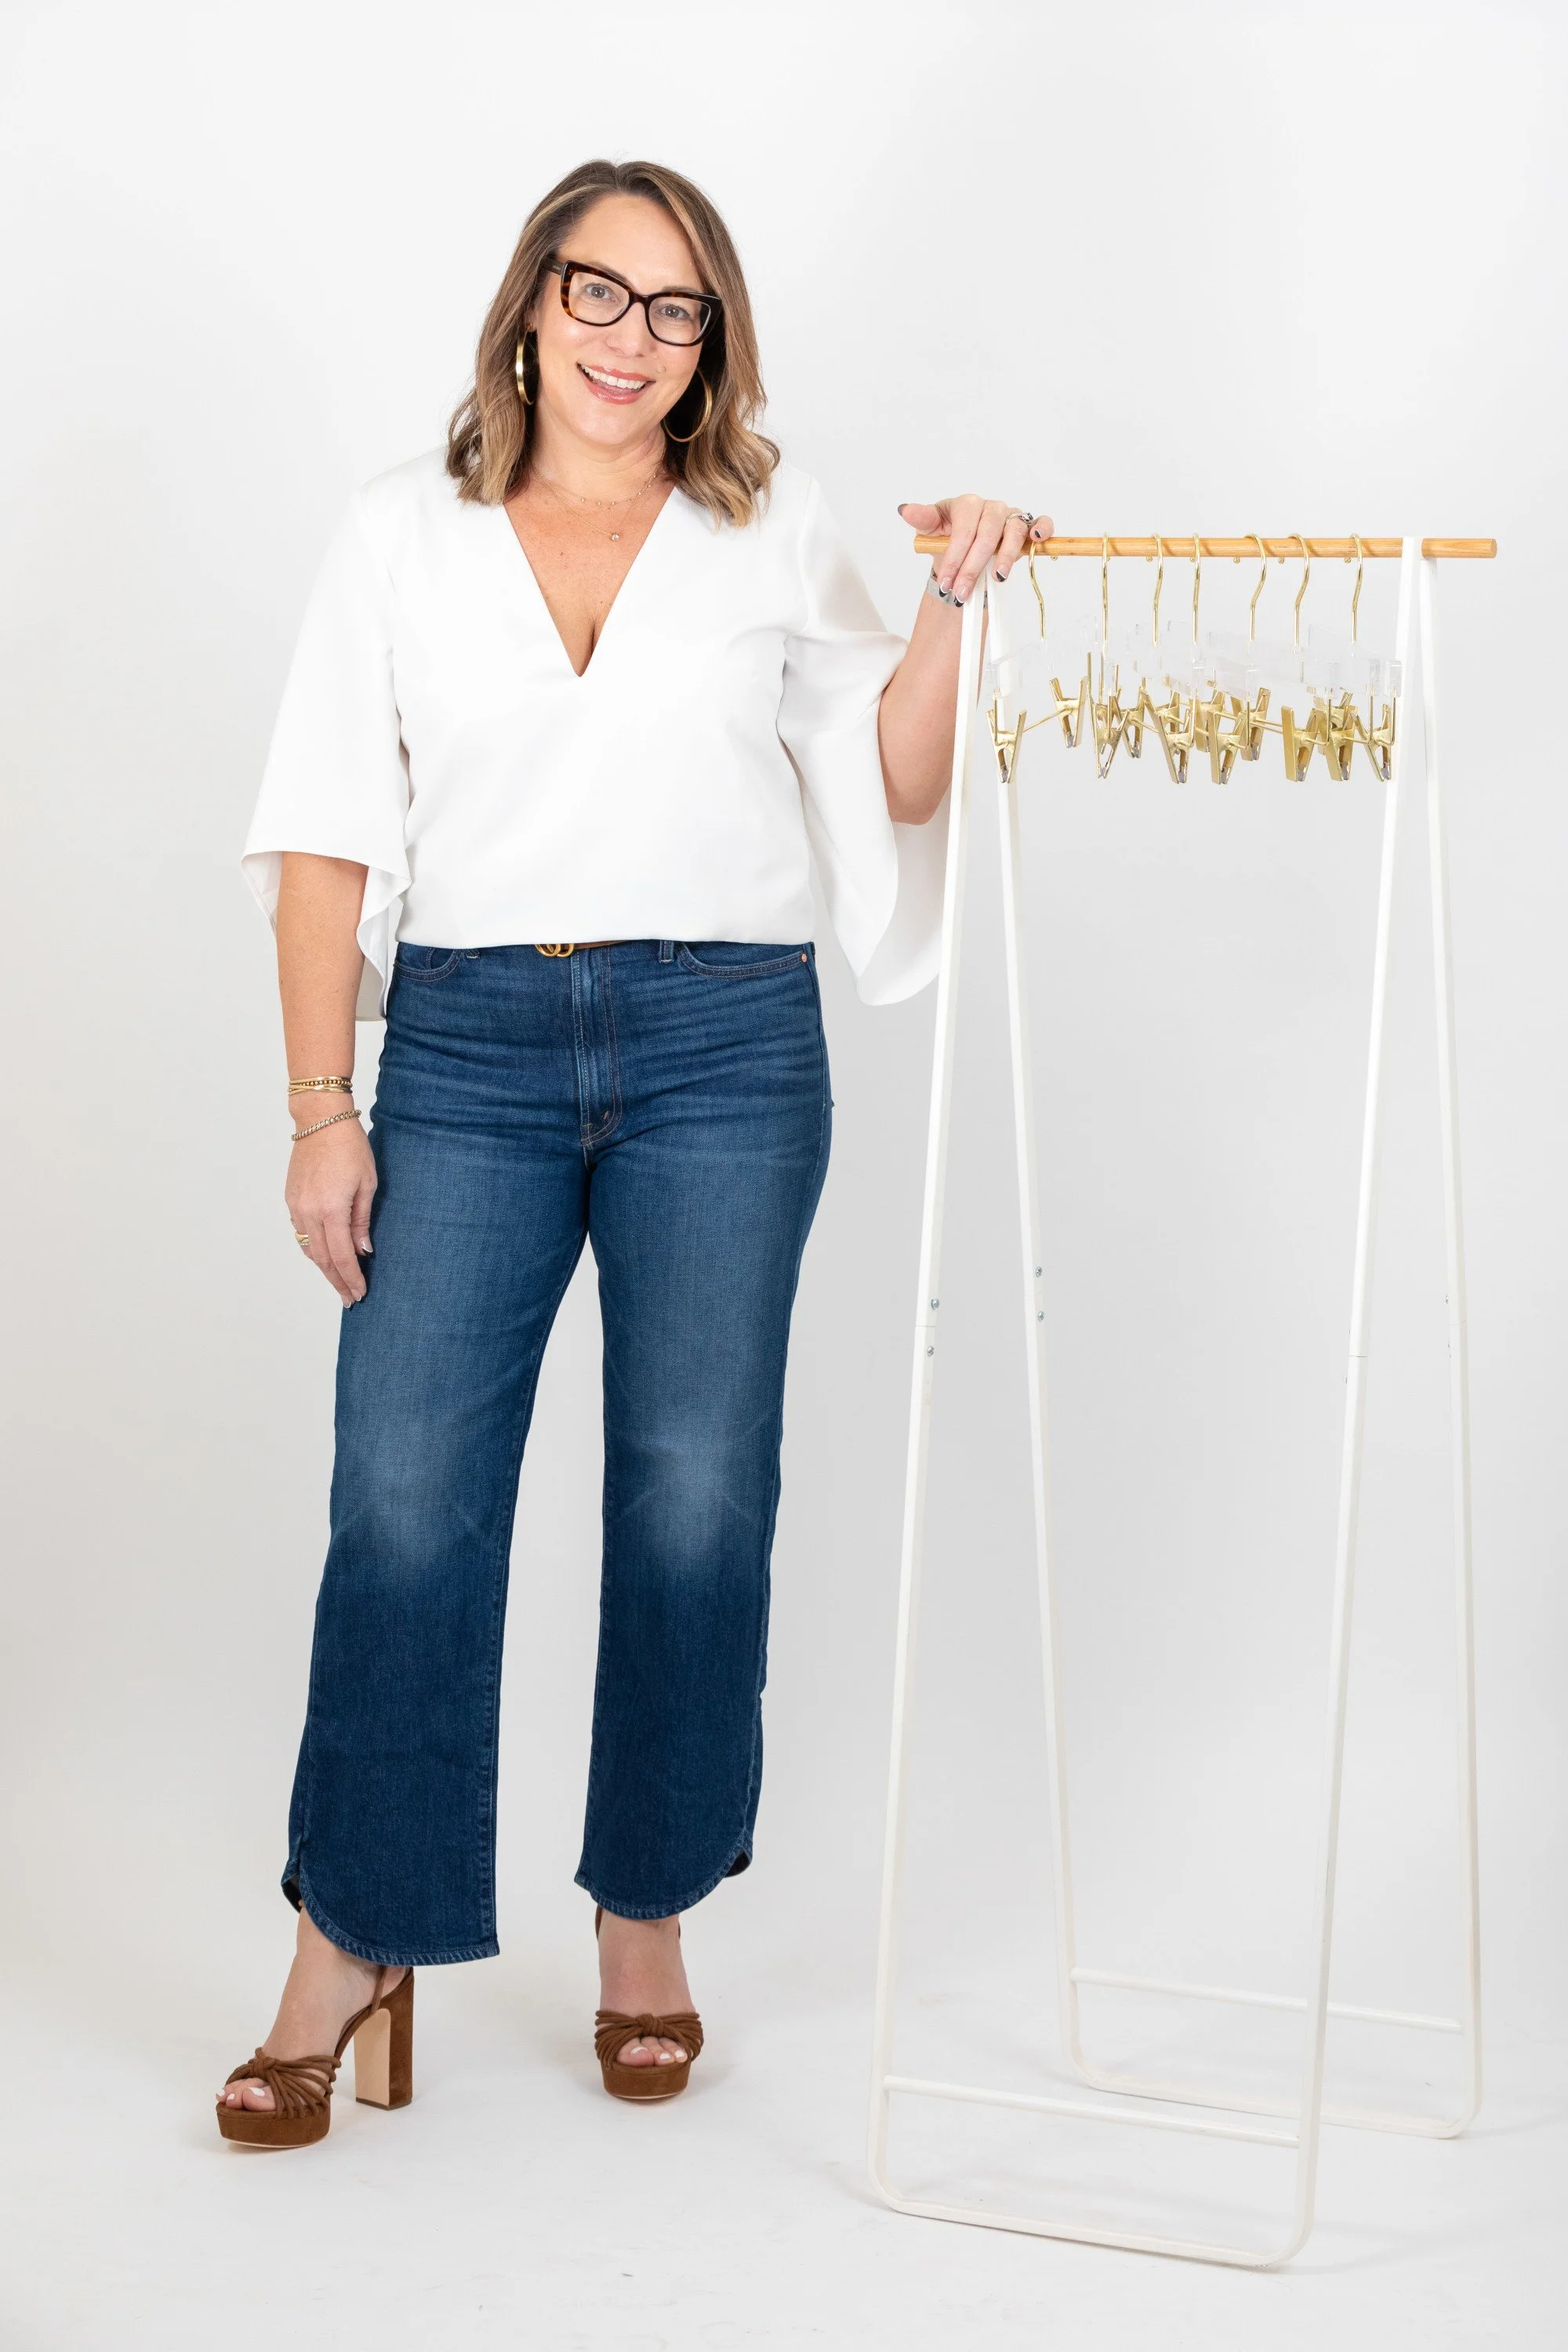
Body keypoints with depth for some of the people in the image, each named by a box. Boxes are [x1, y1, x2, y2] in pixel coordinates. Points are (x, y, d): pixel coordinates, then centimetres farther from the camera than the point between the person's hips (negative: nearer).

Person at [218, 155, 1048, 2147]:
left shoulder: (773, 530, 11)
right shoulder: (404, 535, 8)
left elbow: (892, 782, 11)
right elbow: (329, 836, 4)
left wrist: (954, 605, -4)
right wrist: (323, 1108, -2)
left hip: (725, 1047, 1)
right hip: (469, 1043, 0)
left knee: (695, 1495, 1)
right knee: (404, 1497, -5)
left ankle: (646, 1921, 19)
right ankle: (353, 1947, 8)